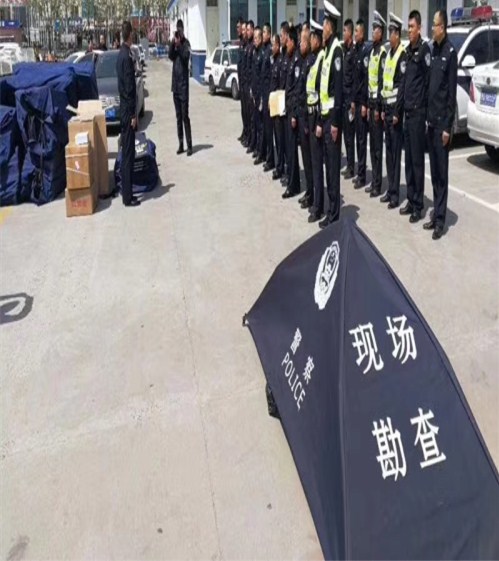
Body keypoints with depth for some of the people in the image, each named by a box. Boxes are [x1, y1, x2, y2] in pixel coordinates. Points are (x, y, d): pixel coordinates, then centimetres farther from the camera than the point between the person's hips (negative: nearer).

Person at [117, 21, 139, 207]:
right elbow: (129, 88, -19)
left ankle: (126, 192, 20)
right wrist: (133, 114, -16)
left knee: (126, 152, 13)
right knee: (128, 154, -6)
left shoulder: (122, 54, 12)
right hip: (128, 111, -10)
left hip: (124, 110, 10)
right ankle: (128, 197, -1)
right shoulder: (127, 56, -17)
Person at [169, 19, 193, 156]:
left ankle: (189, 145, -6)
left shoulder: (186, 43, -5)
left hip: (183, 84, -6)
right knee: (178, 116, 8)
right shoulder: (174, 43, 10)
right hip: (175, 84, 6)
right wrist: (173, 43, -18)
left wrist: (179, 45, -34)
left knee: (185, 116, -8)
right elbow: (170, 55, -5)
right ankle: (180, 144, 12)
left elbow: (186, 56, -22)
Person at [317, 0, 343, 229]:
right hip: (325, 115, 10)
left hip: (333, 116, -10)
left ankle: (334, 213, -1)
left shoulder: (337, 50, -13)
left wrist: (335, 121, -20)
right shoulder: (327, 50, 16)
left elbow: (339, 87, -18)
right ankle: (330, 209, 20)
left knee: (333, 164, -6)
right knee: (328, 163, 12)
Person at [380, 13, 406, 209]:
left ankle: (395, 193, -3)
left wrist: (397, 112, -18)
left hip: (395, 108, -9)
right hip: (386, 106, 9)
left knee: (396, 150, -7)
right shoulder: (389, 54, 17)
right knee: (388, 148, 11)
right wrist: (383, 109, 14)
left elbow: (403, 84, -16)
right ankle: (390, 189, 19)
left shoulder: (402, 55, -11)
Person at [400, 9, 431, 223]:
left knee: (417, 160, -6)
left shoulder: (424, 50, -10)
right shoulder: (408, 50, 16)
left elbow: (429, 80, -14)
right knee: (408, 159, 12)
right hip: (407, 111, 9)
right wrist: (404, 105, 16)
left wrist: (423, 105, -11)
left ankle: (418, 205, 0)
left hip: (418, 112, -9)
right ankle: (410, 200, 20)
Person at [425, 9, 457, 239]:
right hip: (431, 120, 8)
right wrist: (428, 115, 12)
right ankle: (435, 215, 21)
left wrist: (448, 126, -15)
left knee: (442, 172, -3)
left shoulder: (450, 52, -10)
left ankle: (440, 219, 2)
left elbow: (452, 92, -13)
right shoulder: (434, 49, 14)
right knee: (434, 171, 12)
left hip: (442, 122, -8)